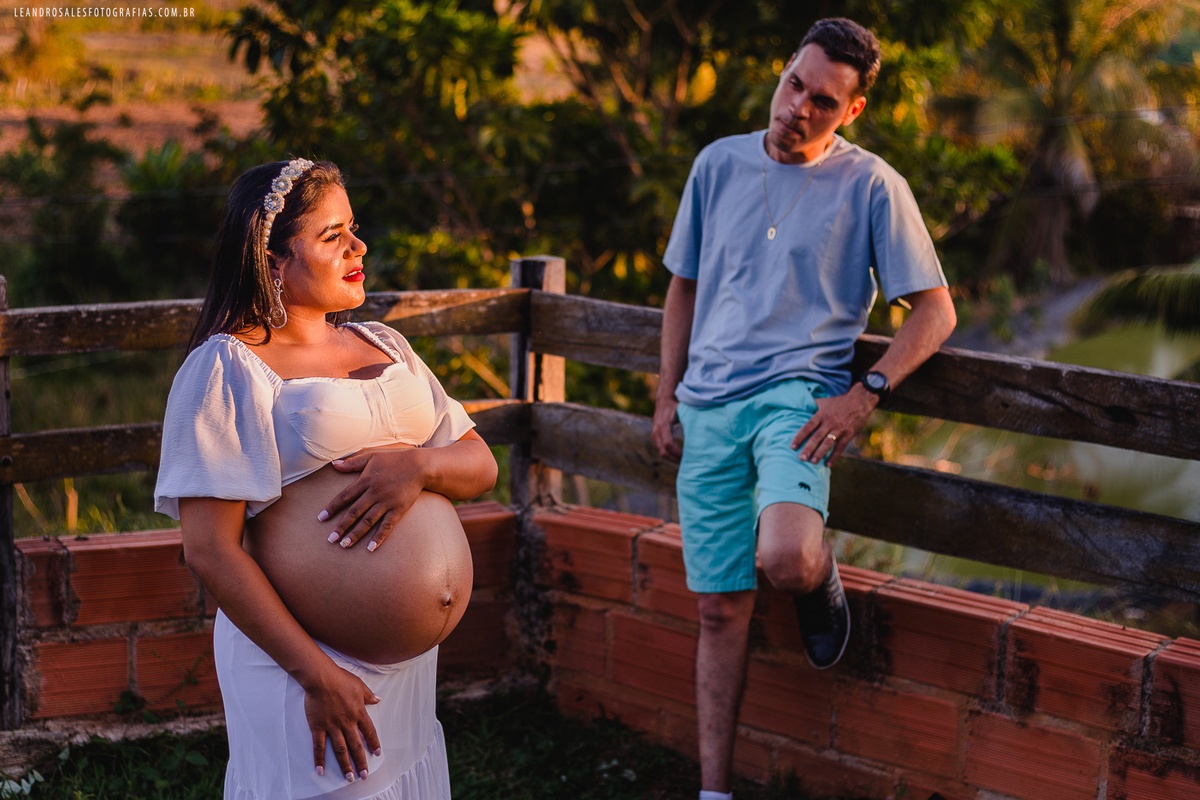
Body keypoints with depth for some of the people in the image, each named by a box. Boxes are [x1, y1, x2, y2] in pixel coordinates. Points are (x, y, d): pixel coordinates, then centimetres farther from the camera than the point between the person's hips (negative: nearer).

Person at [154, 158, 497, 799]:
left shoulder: (382, 345, 13)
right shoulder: (227, 368, -9)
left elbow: (480, 465, 11)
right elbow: (209, 550, -15)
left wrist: (420, 464, -13)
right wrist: (318, 675, -18)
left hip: (411, 661, 7)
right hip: (302, 659, -7)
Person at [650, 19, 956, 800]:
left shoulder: (871, 185, -2)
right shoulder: (719, 164, 10)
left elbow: (936, 311, -1)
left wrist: (865, 394, -13)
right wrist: (668, 395, 14)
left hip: (796, 395, -4)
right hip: (709, 407, 4)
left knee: (785, 558, -31)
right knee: (721, 608, 4)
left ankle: (822, 580, 7)